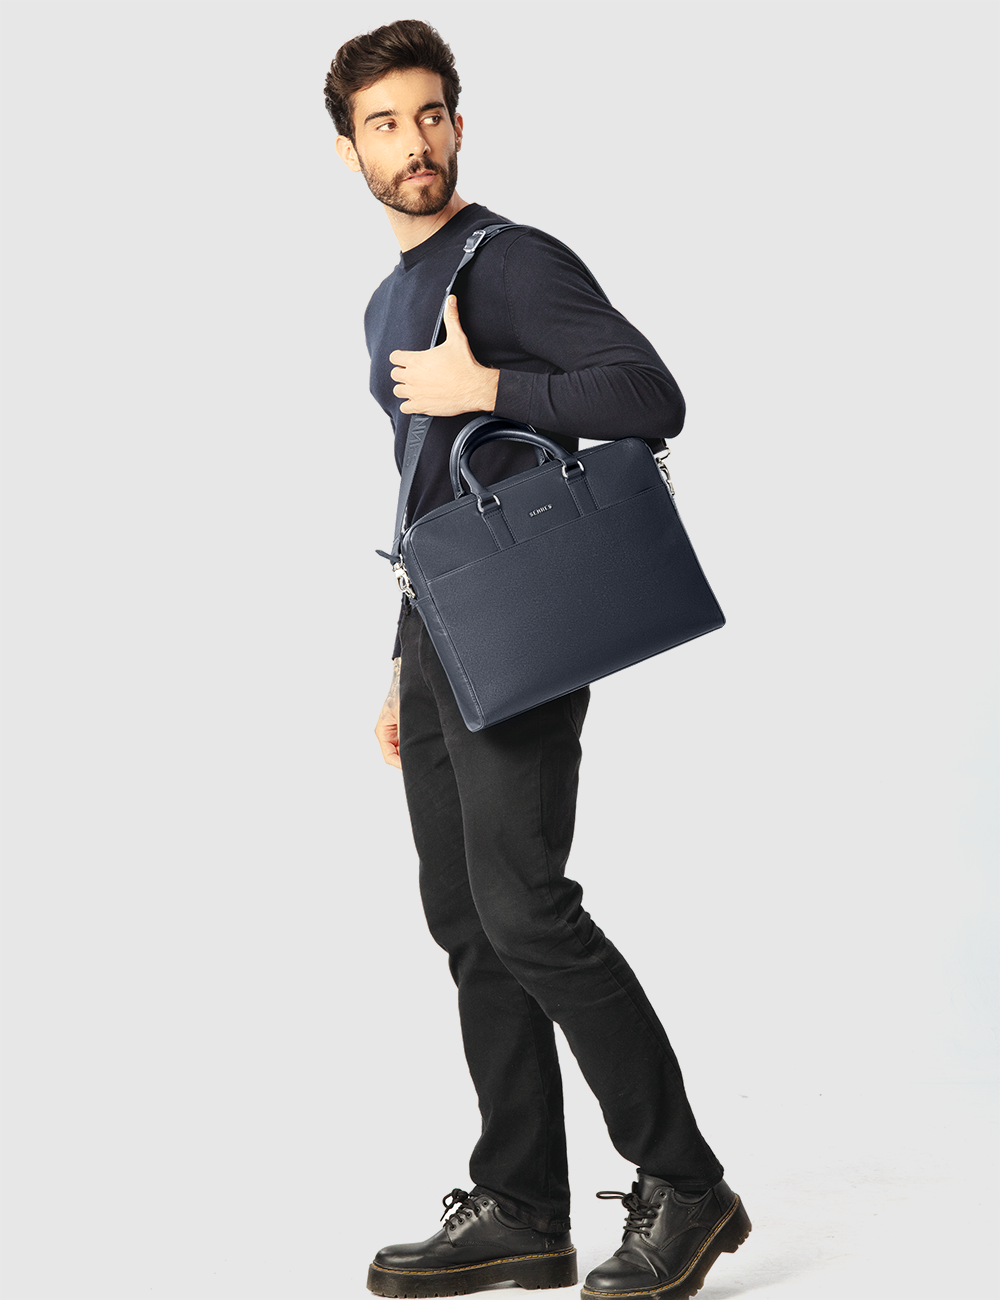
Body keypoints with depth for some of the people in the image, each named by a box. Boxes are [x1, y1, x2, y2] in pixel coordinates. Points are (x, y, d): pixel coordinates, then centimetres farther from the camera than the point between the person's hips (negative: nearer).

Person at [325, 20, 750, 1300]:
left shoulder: (516, 264, -6)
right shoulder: (388, 304, 21)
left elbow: (653, 398, -17)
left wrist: (488, 388, -18)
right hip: (441, 639, 9)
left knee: (523, 908, -14)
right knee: (466, 923, 6)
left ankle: (684, 1186, -2)